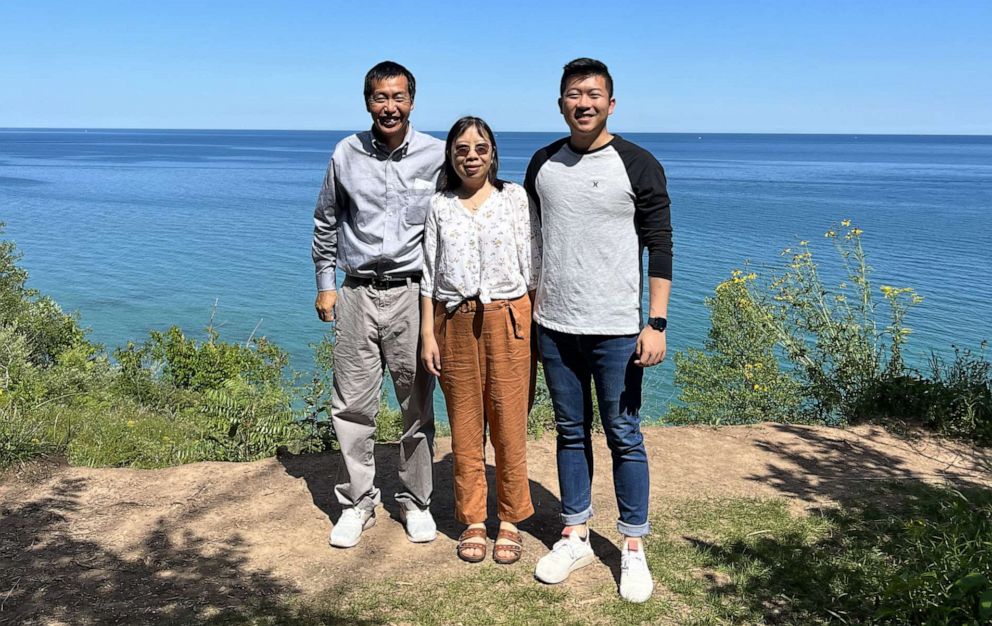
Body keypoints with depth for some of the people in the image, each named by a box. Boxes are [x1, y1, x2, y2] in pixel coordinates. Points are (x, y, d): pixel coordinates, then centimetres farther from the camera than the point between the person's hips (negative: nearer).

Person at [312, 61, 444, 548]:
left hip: (413, 293, -1)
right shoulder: (347, 155, 4)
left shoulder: (437, 155, -1)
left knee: (417, 407, 7)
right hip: (357, 293, 2)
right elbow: (326, 223, 15)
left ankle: (416, 502, 23)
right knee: (351, 406, 4)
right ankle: (357, 503, 21)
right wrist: (325, 283, 11)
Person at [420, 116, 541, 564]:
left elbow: (532, 267, 4)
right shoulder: (439, 206, 9)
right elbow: (429, 275, 8)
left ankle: (510, 521, 16)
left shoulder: (516, 198, 5)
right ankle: (472, 520, 20)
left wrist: (537, 326, -2)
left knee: (509, 426, 1)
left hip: (508, 320, -1)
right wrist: (427, 335, 3)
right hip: (455, 324, 2)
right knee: (465, 427, 7)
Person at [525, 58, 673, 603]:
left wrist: (656, 324, -12)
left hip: (615, 330, -4)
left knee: (623, 436, 3)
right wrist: (525, 309, 12)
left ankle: (633, 548, 16)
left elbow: (660, 247, -6)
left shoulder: (638, 165, -4)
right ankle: (575, 537, 25)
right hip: (554, 327, 4)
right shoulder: (543, 164, 9)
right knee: (571, 432, 13)